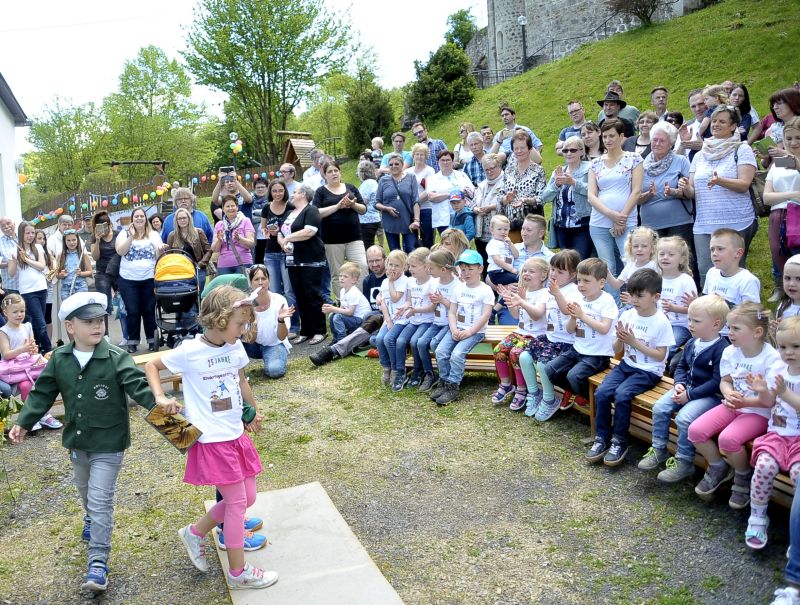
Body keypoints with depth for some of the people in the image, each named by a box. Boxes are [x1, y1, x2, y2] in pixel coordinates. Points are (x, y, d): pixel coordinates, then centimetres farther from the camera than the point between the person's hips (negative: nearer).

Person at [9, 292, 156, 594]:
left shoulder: (116, 358, -18)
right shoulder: (59, 359, -5)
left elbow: (138, 386, -25)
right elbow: (42, 394, 5)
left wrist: (158, 405, -40)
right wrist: (24, 422, 2)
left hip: (108, 444, -5)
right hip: (76, 441, 5)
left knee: (100, 500, -6)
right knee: (85, 490, 28)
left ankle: (98, 561, 1)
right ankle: (92, 518, 59)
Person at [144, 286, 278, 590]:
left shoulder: (236, 347, 2)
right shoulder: (190, 351, -15)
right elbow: (151, 366, -2)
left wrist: (254, 411, 29)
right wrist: (160, 397, -15)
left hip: (237, 435, 7)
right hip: (212, 440, -7)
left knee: (247, 498, 13)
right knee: (237, 502, -1)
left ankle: (195, 532, 33)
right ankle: (238, 572, 16)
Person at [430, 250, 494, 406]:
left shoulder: (485, 290, -5)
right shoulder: (459, 289, 12)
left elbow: (485, 315, -12)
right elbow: (452, 312, 9)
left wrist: (469, 332, -17)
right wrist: (454, 330, -9)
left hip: (475, 331, -6)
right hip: (457, 329, 6)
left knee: (457, 353, -26)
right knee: (440, 351, -14)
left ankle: (453, 387, -14)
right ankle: (444, 382, 2)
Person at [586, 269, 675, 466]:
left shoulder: (661, 322, -11)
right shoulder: (627, 315, 2)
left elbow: (660, 355, -12)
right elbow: (617, 350, 8)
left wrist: (634, 341, -17)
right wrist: (620, 339, -15)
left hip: (649, 371, -5)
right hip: (626, 365, 5)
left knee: (621, 394, -28)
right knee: (601, 392, -18)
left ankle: (620, 441, -9)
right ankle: (602, 437, -2)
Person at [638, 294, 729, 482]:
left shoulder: (722, 348, -18)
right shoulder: (691, 343, 7)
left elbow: (717, 382, -21)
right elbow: (681, 366, 18)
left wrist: (690, 394, -22)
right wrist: (679, 384, -4)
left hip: (710, 394, -8)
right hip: (687, 388, 8)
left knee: (684, 417, -27)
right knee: (660, 407, -7)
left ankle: (684, 463, -10)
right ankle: (659, 450, 7)